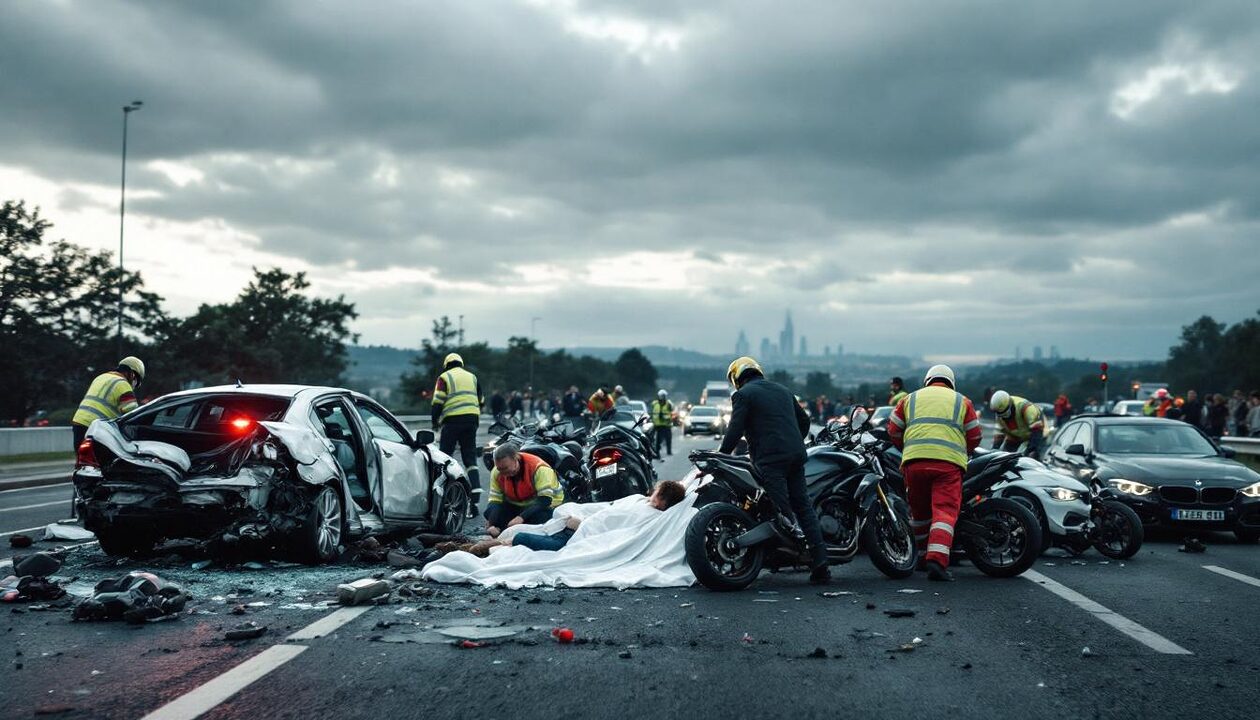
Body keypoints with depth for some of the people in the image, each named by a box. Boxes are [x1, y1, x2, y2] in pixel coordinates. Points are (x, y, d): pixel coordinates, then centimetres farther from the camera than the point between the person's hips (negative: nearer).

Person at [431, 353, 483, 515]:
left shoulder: (444, 377, 4)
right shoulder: (472, 377, 19)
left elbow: (438, 402, -4)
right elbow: (480, 402, 20)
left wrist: (435, 421, 7)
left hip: (452, 421, -4)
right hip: (472, 420, 4)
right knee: (470, 460, 5)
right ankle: (474, 500, -4)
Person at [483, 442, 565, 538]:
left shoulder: (538, 469, -29)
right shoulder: (497, 472, -13)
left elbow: (545, 500, -35)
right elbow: (495, 499, -13)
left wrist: (521, 517, -46)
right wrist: (491, 524, -32)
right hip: (515, 506, 5)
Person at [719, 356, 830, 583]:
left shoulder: (743, 394, 2)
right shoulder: (782, 390, 23)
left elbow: (735, 431, -7)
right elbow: (804, 421, 27)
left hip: (770, 459, -7)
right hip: (796, 455, 7)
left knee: (782, 508, -7)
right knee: (803, 504, 6)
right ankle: (820, 563, 3)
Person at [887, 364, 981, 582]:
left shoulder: (910, 399, 20)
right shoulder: (962, 401, 18)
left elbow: (893, 431, 15)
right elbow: (974, 437, 14)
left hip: (914, 460, 2)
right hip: (949, 463, -2)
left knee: (920, 512, 18)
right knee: (945, 512, -8)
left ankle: (925, 556, 31)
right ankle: (937, 560, -24)